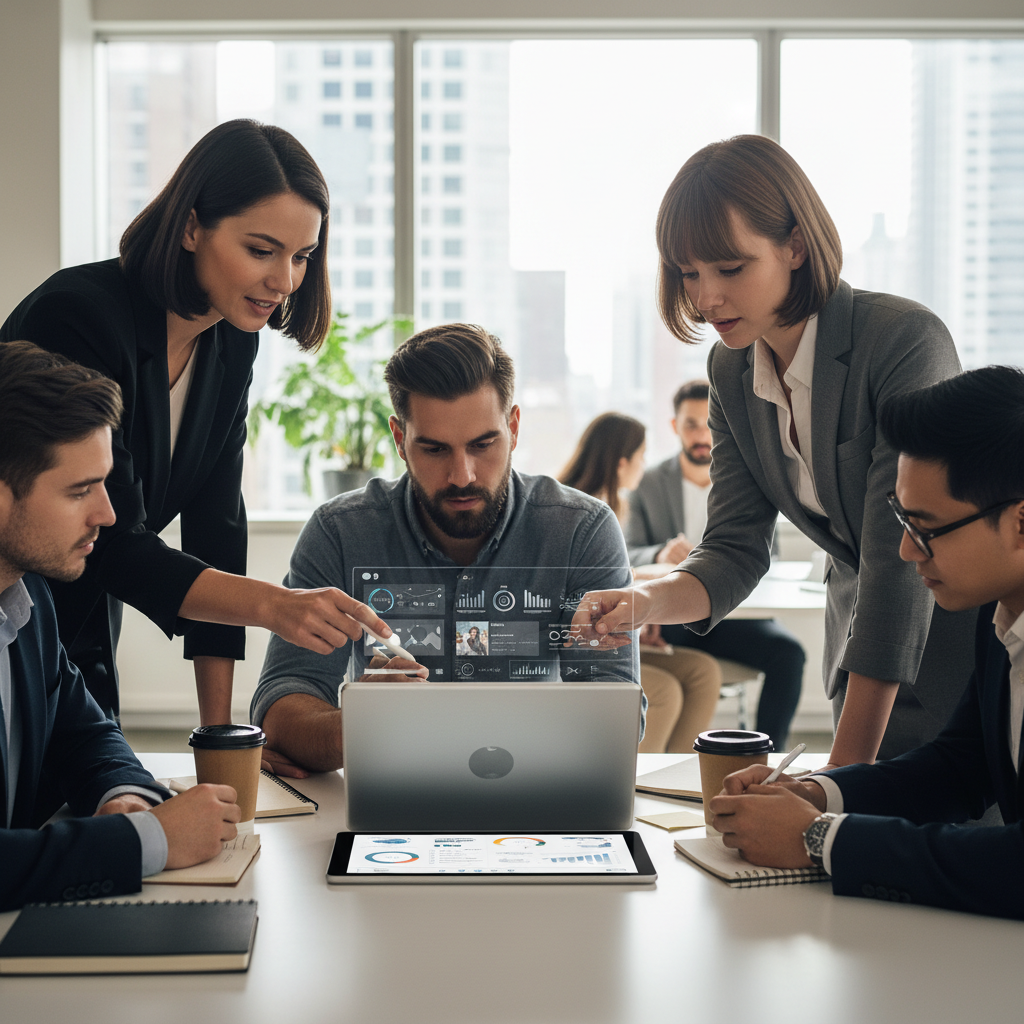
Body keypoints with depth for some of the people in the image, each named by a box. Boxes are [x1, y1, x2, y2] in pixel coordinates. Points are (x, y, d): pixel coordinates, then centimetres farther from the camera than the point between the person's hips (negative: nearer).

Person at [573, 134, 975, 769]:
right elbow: (737, 548, -5)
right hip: (865, 645, 5)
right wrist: (648, 601, -28)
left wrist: (848, 763, -29)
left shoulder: (905, 340, -25)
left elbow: (902, 556, -28)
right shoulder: (731, 370, -4)